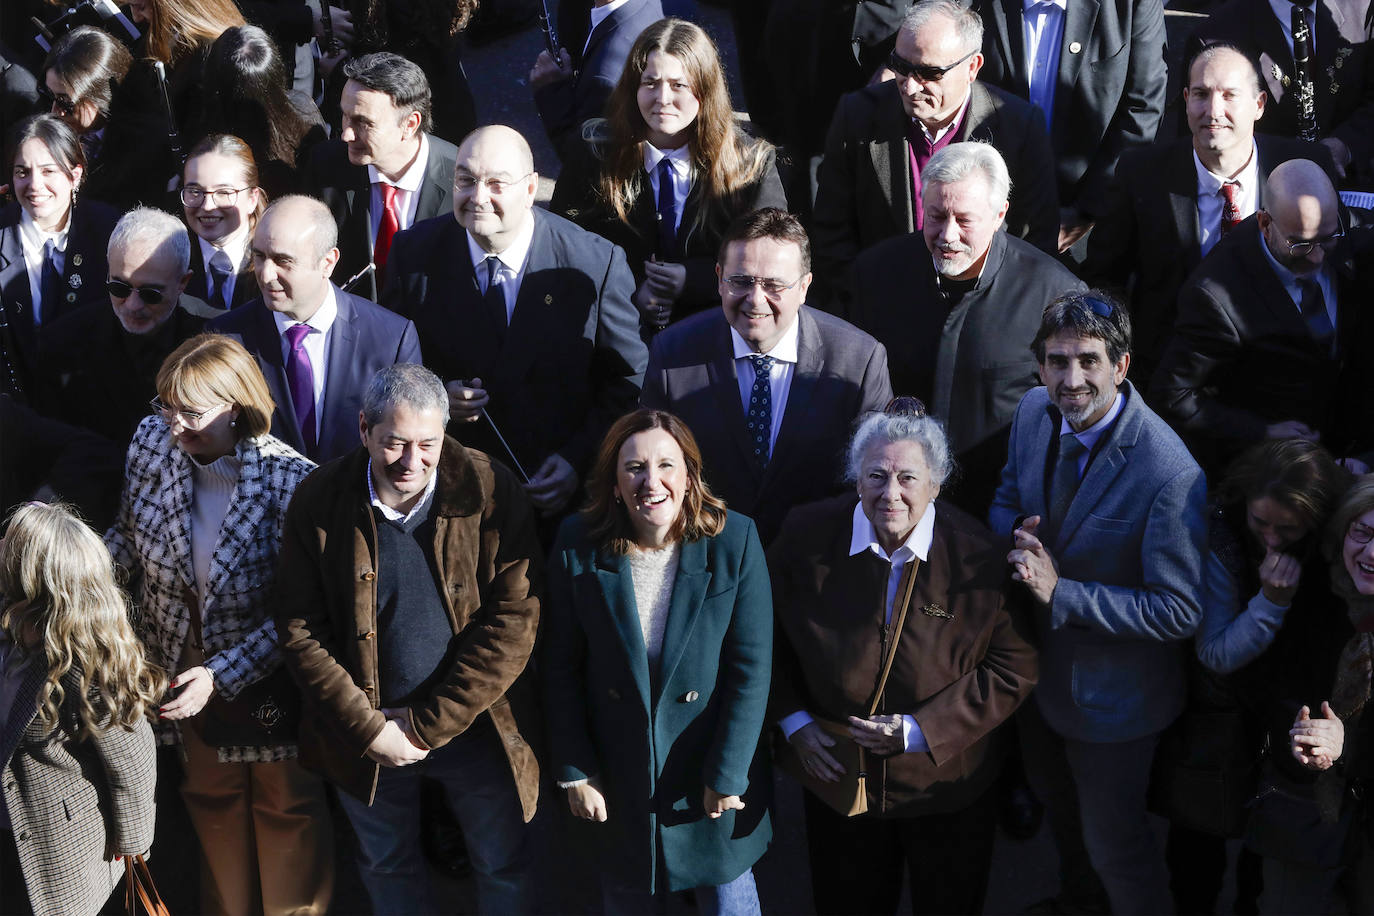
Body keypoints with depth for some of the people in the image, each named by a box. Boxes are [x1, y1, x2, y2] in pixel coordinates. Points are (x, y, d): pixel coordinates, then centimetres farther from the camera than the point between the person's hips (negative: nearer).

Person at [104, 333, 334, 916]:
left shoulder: (290, 482, -26)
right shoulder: (153, 442, -12)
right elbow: (129, 536, 3)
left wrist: (222, 674, -27)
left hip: (269, 680, -5)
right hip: (184, 669, 5)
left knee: (287, 810, 16)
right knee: (211, 801, 25)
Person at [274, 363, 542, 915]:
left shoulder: (489, 491, -16)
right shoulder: (318, 502, -12)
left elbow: (513, 621, -17)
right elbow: (300, 630, -9)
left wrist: (428, 724, -17)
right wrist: (368, 729, -16)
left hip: (475, 727, -1)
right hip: (364, 738, 1)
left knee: (504, 869, 17)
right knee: (387, 868, 23)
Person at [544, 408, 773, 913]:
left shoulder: (734, 541, -14)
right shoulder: (579, 545, -10)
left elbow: (751, 668, -12)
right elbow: (561, 668, -4)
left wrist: (727, 774, -12)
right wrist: (574, 772, -4)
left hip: (712, 771, -1)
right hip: (615, 777, 1)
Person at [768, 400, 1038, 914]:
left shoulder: (979, 556, -19)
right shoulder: (806, 536, -12)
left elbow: (1015, 669, -14)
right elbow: (769, 637, 3)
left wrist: (920, 731, -19)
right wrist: (794, 722, -7)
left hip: (948, 786, -1)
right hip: (834, 776, 2)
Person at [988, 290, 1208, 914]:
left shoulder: (1171, 476, -33)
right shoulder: (1034, 412, -12)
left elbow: (1178, 612, -29)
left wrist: (1059, 592, -32)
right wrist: (1018, 536, -18)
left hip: (1111, 693, -7)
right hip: (1035, 663, 7)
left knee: (1114, 842, 11)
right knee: (1057, 804, 32)